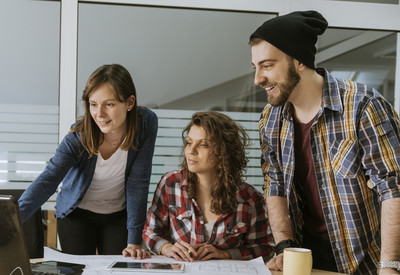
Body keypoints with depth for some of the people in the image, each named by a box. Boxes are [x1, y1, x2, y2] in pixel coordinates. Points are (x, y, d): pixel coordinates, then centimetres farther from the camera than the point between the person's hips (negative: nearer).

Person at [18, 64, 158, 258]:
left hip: (119, 216, 1)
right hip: (76, 215, -1)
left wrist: (134, 241, -21)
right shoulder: (79, 136, -25)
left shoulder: (146, 124, -22)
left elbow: (138, 182, -19)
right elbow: (48, 179, -35)